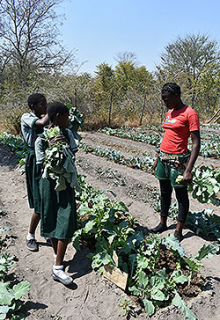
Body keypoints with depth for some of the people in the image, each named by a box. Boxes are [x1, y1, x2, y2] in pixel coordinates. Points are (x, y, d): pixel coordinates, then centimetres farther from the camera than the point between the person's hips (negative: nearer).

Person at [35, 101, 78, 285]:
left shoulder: (67, 134, 1)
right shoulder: (41, 140, -13)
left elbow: (73, 155, 2)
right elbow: (43, 165, -13)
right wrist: (50, 147, -25)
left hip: (66, 182, 4)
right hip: (50, 183, -3)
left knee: (66, 222, 1)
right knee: (52, 221, 9)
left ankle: (58, 266, 12)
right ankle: (57, 255, 29)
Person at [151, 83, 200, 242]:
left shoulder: (190, 114, -13)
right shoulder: (169, 113, 11)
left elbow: (196, 144, -17)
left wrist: (188, 170, -23)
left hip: (178, 160, -8)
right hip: (163, 158, 8)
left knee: (181, 196, 6)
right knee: (164, 193, 17)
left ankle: (178, 231, 19)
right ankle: (163, 223, 32)